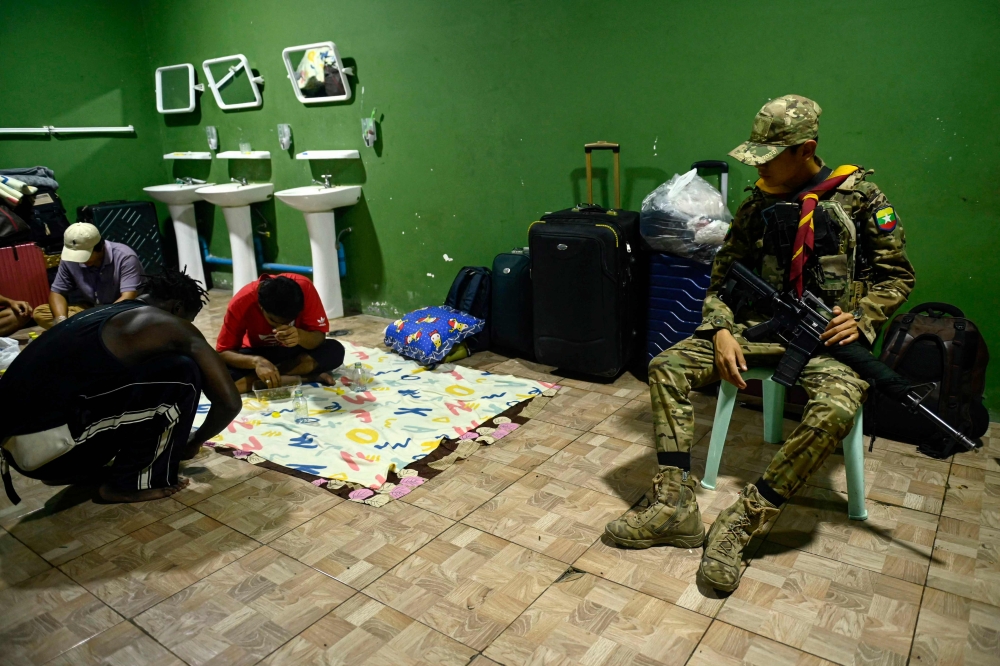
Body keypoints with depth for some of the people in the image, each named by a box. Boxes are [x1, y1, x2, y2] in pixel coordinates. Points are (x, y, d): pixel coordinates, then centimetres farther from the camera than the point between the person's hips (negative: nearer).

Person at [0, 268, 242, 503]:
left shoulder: (105, 313, 23)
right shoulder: (169, 326, -2)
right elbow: (230, 401, -2)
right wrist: (194, 443, 17)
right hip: (46, 442, -9)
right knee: (183, 374, -5)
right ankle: (130, 482, 4)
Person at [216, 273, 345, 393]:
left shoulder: (304, 288, -28)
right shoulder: (241, 303, -28)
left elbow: (319, 337, -24)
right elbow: (223, 352, -23)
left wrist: (300, 336, -47)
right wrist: (256, 361, -43)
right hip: (259, 354, 1)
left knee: (335, 351, -31)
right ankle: (304, 376, -26)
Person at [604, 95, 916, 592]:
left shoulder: (860, 197, 0)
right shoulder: (758, 204, 9)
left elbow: (897, 276, 5)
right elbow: (722, 278, 9)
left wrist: (862, 316, -15)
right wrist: (721, 332, -10)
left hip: (829, 332, -3)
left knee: (836, 408, -37)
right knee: (666, 367, -17)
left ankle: (744, 520, -26)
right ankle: (675, 506, -20)